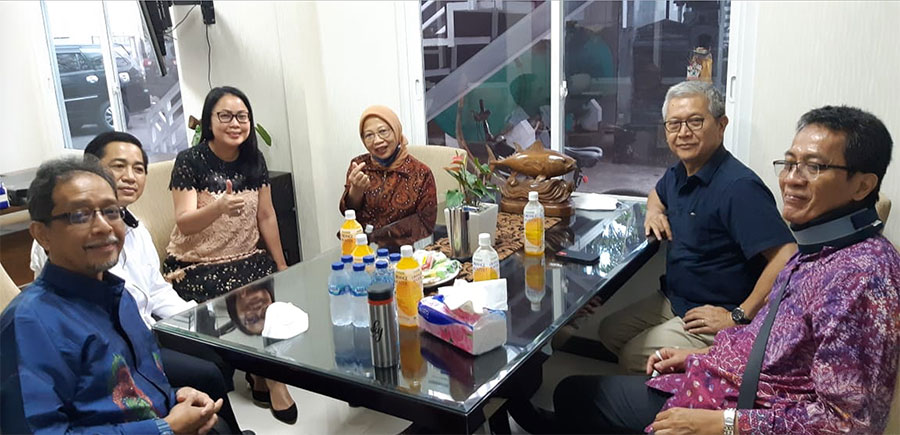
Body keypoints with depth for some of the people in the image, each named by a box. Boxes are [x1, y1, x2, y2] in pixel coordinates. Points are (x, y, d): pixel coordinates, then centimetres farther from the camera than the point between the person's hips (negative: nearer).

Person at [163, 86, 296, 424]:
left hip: (246, 261, 4)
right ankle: (271, 378, -4)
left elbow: (266, 216, 7)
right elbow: (184, 223, -18)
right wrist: (219, 207, -38)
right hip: (196, 267, -4)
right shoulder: (190, 161, -10)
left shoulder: (254, 160, 3)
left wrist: (281, 265, 5)